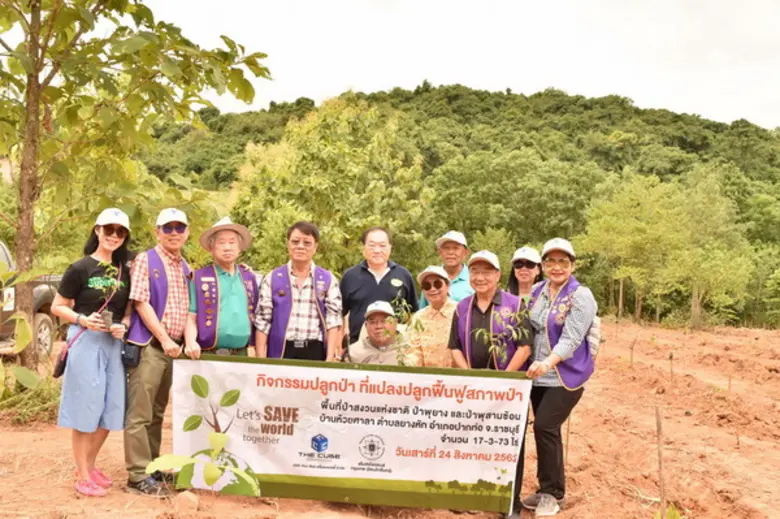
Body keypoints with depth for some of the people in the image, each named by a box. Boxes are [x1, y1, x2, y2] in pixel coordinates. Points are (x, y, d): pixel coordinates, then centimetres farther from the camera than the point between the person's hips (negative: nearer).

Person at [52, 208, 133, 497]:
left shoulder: (123, 271, 9)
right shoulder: (80, 269, -7)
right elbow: (57, 307, -3)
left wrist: (124, 325, -4)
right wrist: (83, 320, -18)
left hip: (115, 343, 6)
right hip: (86, 341, -6)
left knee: (111, 409, 9)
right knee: (86, 408, 0)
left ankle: (90, 465, 28)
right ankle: (83, 476, 12)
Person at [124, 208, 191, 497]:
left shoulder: (185, 268, 15)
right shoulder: (145, 260, -6)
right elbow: (141, 302, -12)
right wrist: (164, 338, -14)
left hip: (172, 347, 7)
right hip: (149, 345, -7)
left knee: (157, 412, 15)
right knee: (140, 413, -4)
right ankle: (138, 476, 1)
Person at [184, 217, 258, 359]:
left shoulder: (249, 278, 13)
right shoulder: (199, 278, 2)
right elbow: (191, 317, -2)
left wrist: (253, 347, 11)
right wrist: (190, 342, -19)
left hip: (242, 355, 4)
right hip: (208, 355, -3)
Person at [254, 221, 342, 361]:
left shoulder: (328, 280, 5)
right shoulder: (272, 279, 5)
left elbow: (333, 321, 0)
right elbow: (262, 322, 3)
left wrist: (330, 359, -8)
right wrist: (261, 360, -3)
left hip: (315, 352, 0)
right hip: (281, 352, 0)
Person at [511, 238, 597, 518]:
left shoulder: (581, 296, -12)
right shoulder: (538, 291, 7)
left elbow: (571, 339, -22)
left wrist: (548, 362, -37)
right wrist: (536, 365, 7)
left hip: (567, 375, -6)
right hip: (539, 374, 6)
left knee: (544, 426, -12)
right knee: (546, 430, 10)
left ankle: (552, 492, 6)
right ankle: (549, 490, 24)